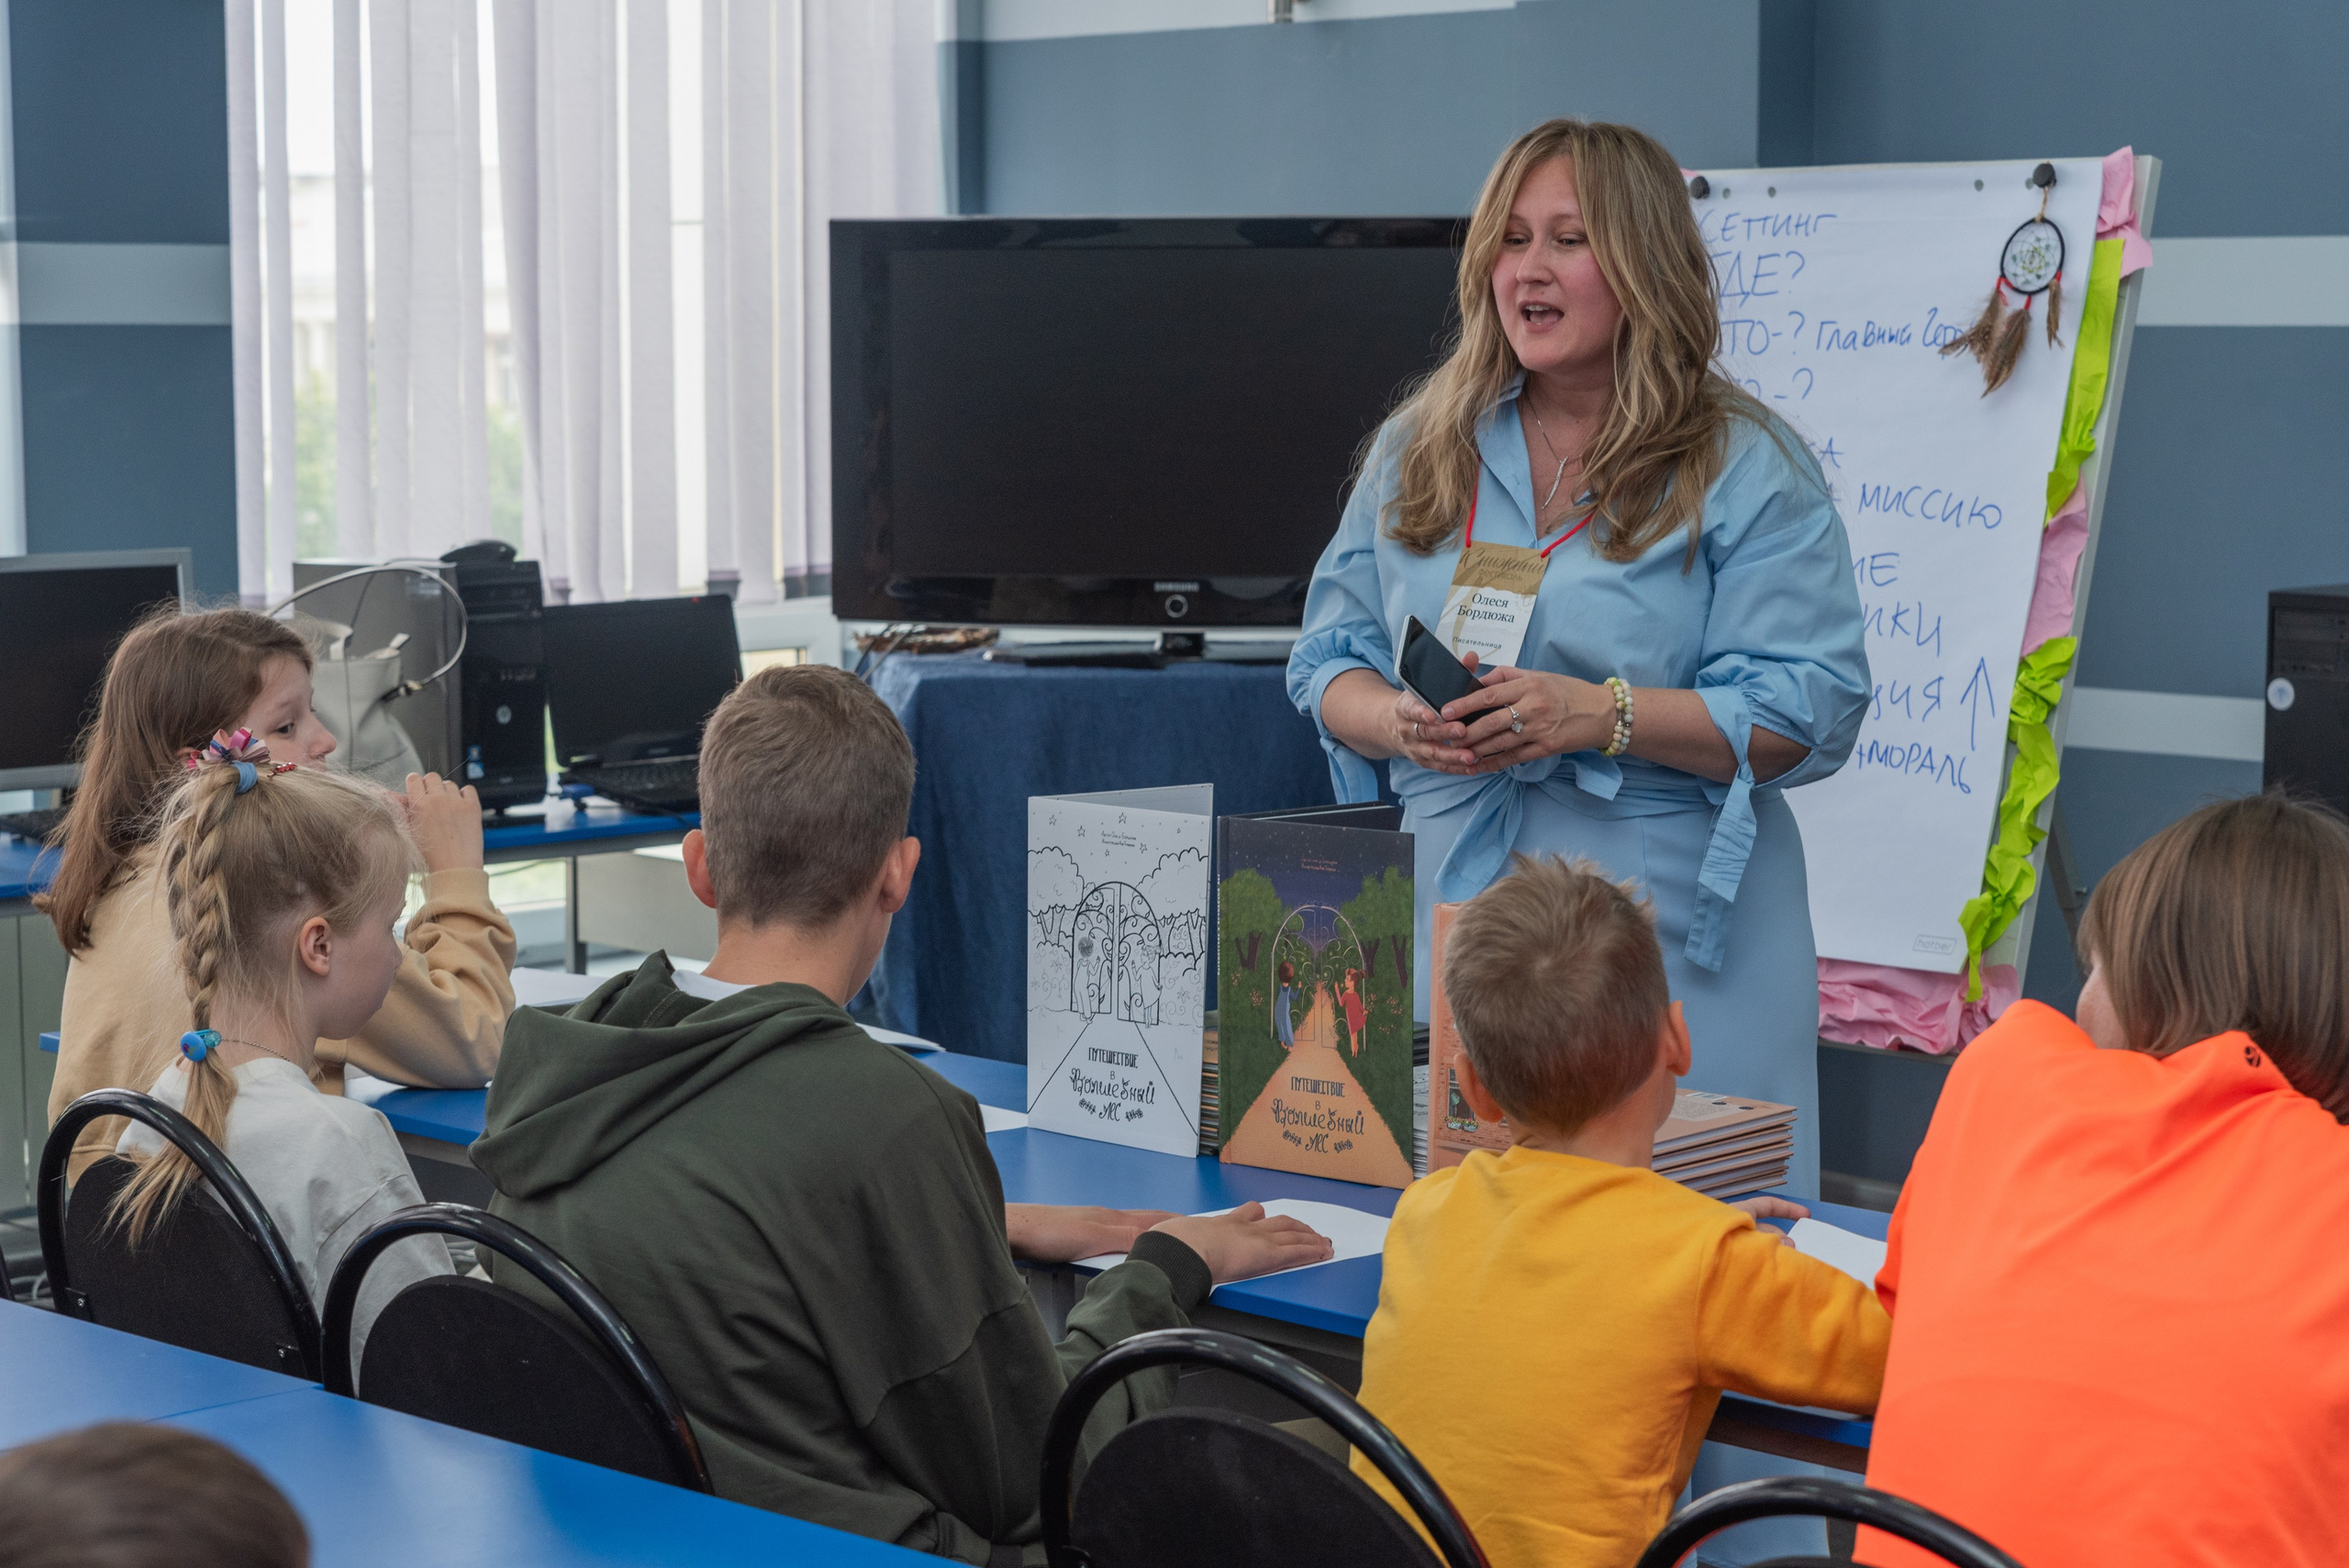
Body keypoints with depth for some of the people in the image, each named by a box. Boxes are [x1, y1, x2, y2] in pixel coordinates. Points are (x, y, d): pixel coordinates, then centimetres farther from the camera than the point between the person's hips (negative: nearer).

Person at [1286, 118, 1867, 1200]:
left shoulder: (1747, 469, 0)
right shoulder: (1418, 450, 13)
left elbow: (1811, 711, -7)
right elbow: (1329, 660, 13)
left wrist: (1605, 715, -19)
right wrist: (1402, 723, -10)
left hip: (1666, 936, -3)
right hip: (1443, 918, 3)